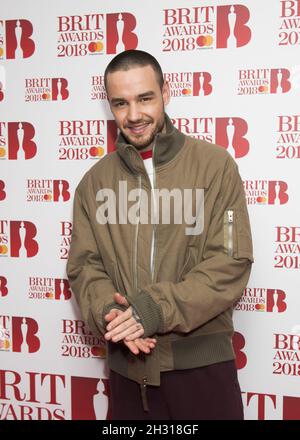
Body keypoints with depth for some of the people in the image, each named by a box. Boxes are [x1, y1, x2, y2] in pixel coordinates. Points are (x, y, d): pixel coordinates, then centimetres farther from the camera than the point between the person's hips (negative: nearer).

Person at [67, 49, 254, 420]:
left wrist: (157, 307, -20)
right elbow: (83, 265, 5)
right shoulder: (94, 181, 6)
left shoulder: (215, 164, -6)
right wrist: (107, 311, -15)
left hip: (202, 360, -3)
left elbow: (232, 260, -11)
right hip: (127, 363, 3)